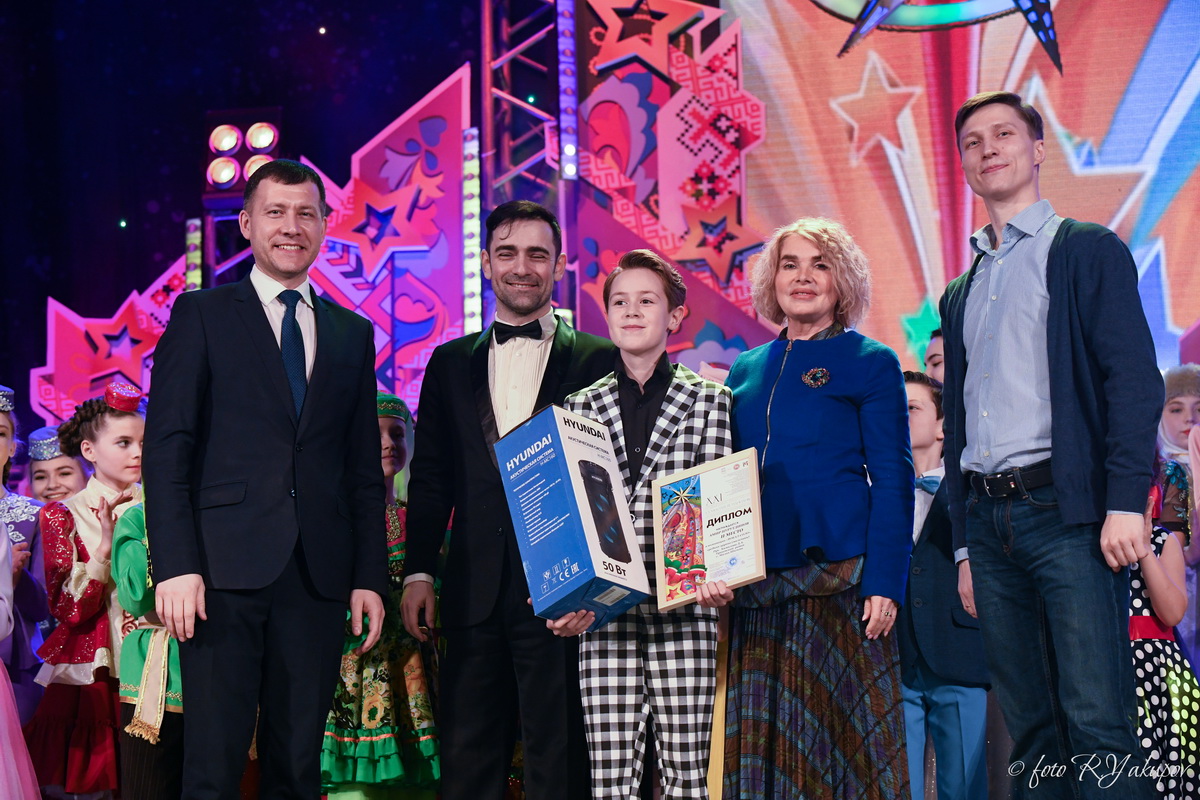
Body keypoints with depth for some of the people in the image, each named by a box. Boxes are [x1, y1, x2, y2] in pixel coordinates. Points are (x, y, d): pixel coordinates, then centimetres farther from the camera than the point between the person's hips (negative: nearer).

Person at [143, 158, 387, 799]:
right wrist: (175, 566, -12)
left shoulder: (353, 334, 16)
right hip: (226, 568, -3)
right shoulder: (201, 314, 6)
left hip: (319, 576, 3)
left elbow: (365, 470, 15)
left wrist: (370, 577, 7)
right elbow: (166, 449, -2)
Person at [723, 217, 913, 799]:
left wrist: (883, 582, -13)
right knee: (759, 738, 5)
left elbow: (893, 481, -3)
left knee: (835, 728, -3)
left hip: (837, 576, -4)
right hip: (755, 582, 5)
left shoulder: (871, 363, 2)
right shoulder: (746, 371, 15)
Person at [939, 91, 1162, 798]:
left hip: (1067, 509, -5)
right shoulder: (961, 293, 22)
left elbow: (1134, 380, -6)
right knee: (1030, 730, 6)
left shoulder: (1088, 250, 5)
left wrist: (1125, 502, -17)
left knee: (1097, 721, -12)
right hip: (989, 521, 6)